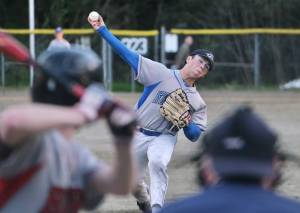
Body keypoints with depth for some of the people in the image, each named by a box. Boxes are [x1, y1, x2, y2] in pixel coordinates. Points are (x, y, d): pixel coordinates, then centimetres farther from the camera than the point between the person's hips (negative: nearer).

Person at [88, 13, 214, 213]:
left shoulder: (197, 102, 3)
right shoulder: (162, 73, -4)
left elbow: (195, 136, 5)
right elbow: (129, 54, -8)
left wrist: (187, 123, -19)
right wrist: (103, 30, -15)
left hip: (164, 138, -1)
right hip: (137, 135, 1)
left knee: (157, 162, -34)